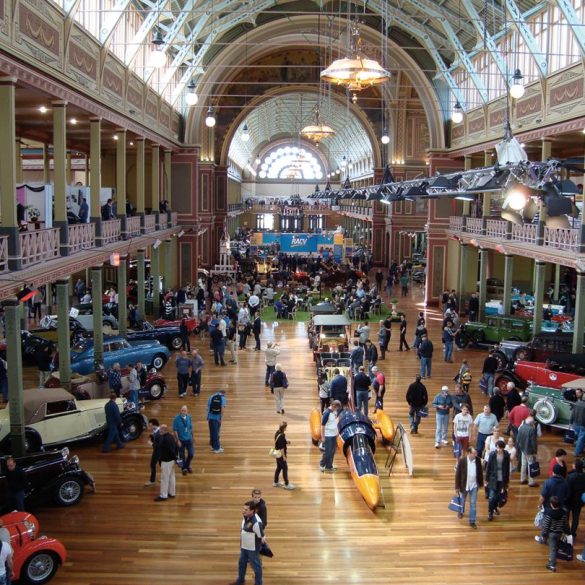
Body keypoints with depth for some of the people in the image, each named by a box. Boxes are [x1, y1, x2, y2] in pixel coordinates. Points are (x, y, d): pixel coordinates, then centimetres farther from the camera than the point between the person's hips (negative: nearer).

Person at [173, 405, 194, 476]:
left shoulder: (189, 417, -5)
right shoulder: (176, 418, -17)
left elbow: (191, 428, 6)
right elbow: (175, 430, -13)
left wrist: (192, 437, 9)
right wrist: (178, 441, -14)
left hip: (189, 439, 3)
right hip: (181, 440, -3)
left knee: (191, 454, 5)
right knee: (182, 455, 9)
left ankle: (187, 466, 32)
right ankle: (184, 468, 32)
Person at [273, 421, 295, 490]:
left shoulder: (277, 432, 0)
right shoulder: (282, 436, -28)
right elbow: (281, 448, -24)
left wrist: (286, 442, 5)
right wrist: (284, 457, -17)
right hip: (281, 455, -9)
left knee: (278, 468, 21)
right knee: (285, 469, 4)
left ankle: (276, 482, 32)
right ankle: (286, 484, 15)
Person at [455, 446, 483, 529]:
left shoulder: (478, 460, -11)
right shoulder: (462, 460, -20)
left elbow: (480, 471, 3)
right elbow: (458, 473, -14)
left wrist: (481, 482, 10)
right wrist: (457, 486, -12)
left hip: (474, 485, 1)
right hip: (464, 485, -1)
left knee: (473, 503, 5)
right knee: (462, 500, 22)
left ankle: (472, 521, 16)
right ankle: (461, 511, 52)